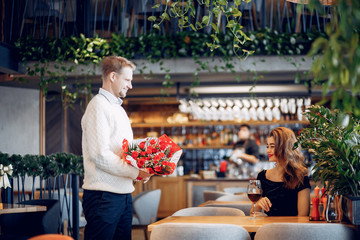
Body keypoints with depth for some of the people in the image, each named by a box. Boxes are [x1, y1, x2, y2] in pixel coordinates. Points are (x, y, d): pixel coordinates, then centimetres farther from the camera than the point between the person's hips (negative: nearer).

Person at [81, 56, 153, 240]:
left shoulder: (118, 109, 21)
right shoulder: (98, 106, -10)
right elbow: (99, 155, -20)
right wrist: (136, 172, -16)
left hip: (123, 194, 9)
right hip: (103, 195, -9)